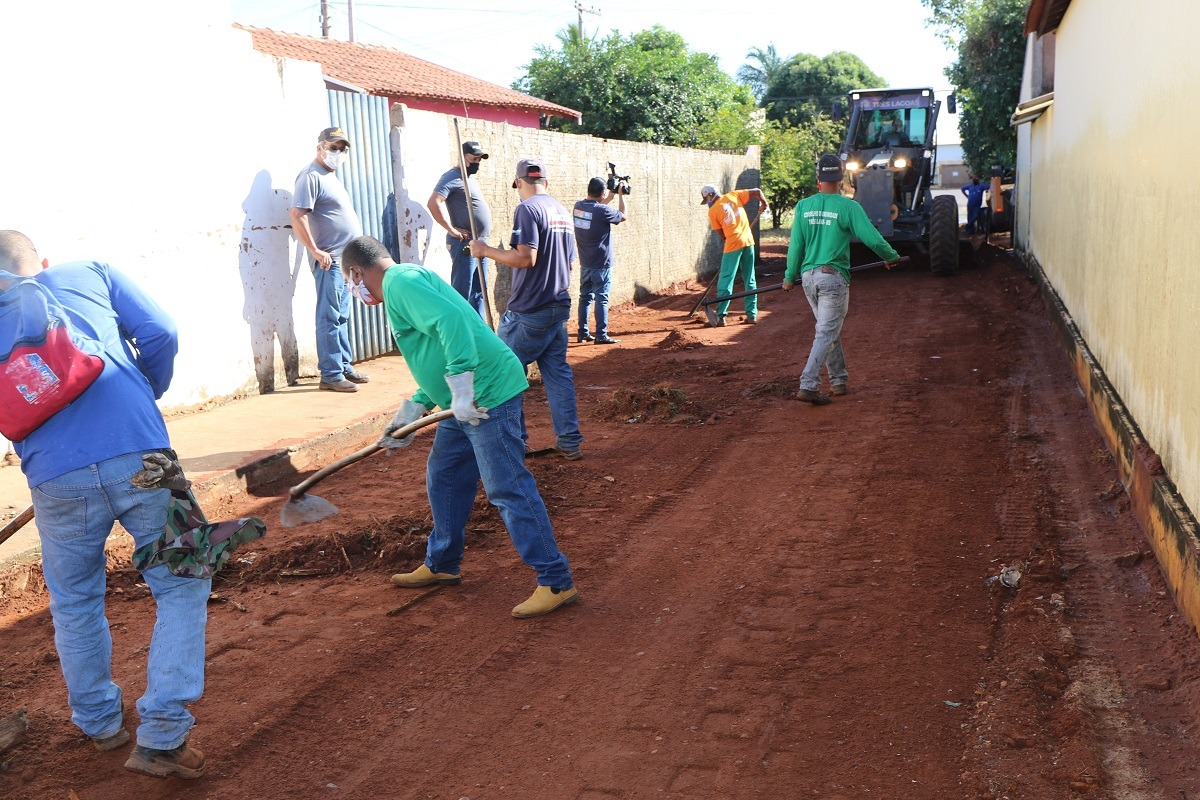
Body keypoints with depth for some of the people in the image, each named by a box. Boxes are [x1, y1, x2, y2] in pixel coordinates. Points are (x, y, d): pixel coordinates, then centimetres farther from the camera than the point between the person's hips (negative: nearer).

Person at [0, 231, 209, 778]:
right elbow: (159, 333, 6)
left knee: (75, 604, 23)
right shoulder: (91, 275, 17)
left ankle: (100, 723, 38)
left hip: (56, 478, 2)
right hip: (138, 455, -1)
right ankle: (161, 737, 6)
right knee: (181, 588, 11)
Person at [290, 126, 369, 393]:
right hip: (329, 260, -10)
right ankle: (331, 375, -5)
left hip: (344, 260, 10)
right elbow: (296, 215, -20)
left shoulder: (331, 177, 20)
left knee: (341, 317, 14)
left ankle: (345, 367, 21)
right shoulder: (311, 176, -10)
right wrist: (316, 251, -21)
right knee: (330, 318, -7)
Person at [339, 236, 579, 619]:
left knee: (508, 489, -8)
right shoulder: (404, 284, 24)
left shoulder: (400, 281, -9)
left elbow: (450, 318, -27)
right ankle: (441, 565, 38)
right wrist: (411, 411, 24)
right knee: (443, 480, 21)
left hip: (487, 395, -11)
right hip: (465, 401, 11)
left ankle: (557, 582, -2)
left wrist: (461, 387, -27)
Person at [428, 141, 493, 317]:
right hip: (464, 244, -10)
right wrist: (452, 229, -23)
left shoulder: (471, 178, 19)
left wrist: (485, 229, 19)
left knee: (478, 292, 15)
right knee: (461, 294, -9)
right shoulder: (453, 176, -10)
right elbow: (434, 202, -24)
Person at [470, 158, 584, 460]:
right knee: (558, 373, 11)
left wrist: (486, 251, -11)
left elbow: (526, 258, -22)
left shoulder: (527, 209, -12)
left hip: (529, 311, -8)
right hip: (560, 307, 8)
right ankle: (569, 442, 12)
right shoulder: (563, 212, 14)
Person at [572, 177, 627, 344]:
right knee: (601, 299, -3)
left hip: (585, 264, 7)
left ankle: (583, 333, 16)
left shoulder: (578, 207, 1)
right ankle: (601, 335, -3)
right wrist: (621, 196, 10)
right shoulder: (602, 211, -19)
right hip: (601, 264, -7)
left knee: (585, 297, 12)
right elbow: (623, 216, -1)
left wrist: (612, 195, 23)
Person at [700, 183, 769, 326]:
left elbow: (722, 235, 2)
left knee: (725, 280, 1)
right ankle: (752, 314, 14)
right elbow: (757, 191, 6)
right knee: (750, 280, 12)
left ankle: (721, 316, -4)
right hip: (748, 242, 5)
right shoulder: (733, 195, 6)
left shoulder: (712, 212, -3)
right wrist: (764, 203, 23)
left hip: (732, 246, -4)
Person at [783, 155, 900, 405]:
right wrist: (891, 257, 7)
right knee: (826, 333, -3)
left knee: (829, 329, 19)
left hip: (808, 277, 5)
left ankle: (838, 380, 27)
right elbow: (872, 239, -11)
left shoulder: (803, 206, 2)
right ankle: (808, 385, -13)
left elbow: (796, 245, 3)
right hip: (834, 277, -5)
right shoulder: (848, 206, -9)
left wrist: (790, 277, 13)